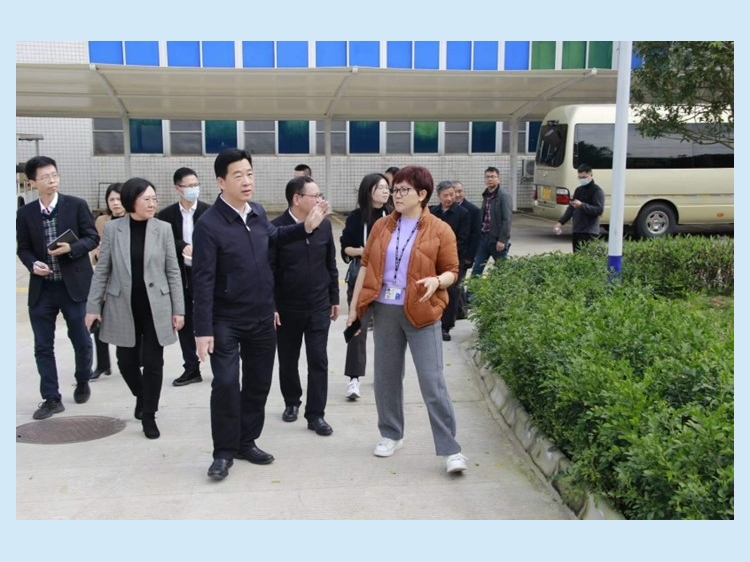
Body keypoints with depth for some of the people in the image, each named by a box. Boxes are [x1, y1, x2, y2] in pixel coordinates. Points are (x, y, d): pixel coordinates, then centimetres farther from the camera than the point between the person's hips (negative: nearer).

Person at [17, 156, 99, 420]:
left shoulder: (76, 205, -3)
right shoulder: (25, 213, 3)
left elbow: (93, 238, -2)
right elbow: (23, 248, 8)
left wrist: (71, 248, -20)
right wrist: (33, 264, -13)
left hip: (75, 285, -2)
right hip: (42, 289, 2)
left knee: (81, 341, 9)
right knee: (43, 346, 4)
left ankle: (82, 382, 35)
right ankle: (51, 399, 15)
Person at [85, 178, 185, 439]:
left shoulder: (163, 229, -3)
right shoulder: (112, 228, -2)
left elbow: (173, 272, 0)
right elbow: (102, 270, 3)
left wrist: (178, 309, -3)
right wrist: (93, 306, 0)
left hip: (155, 307, -1)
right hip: (123, 307, 1)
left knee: (153, 362, 2)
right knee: (126, 361, 10)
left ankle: (149, 415, 18)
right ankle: (141, 396, 40)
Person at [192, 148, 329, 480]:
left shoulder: (258, 212, 1)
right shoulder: (209, 224, -17)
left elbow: (273, 237, 25)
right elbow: (203, 280, -18)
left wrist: (306, 227, 11)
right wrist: (203, 329, -20)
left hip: (262, 318, 6)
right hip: (226, 321, -6)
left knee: (258, 383, 13)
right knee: (226, 384, -7)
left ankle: (247, 442, 29)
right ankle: (224, 452, 12)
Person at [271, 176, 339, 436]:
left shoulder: (324, 225, 0)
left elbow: (331, 264, 8)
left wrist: (334, 299, 9)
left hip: (319, 307, 2)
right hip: (287, 308, -2)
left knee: (318, 361, 1)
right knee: (288, 360, 14)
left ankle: (316, 414, 11)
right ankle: (291, 402, 36)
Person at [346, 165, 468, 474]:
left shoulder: (440, 230, -4)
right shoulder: (381, 226, 7)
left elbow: (452, 271, -1)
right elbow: (366, 265, 9)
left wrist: (437, 281, -24)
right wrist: (354, 305, 7)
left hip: (421, 313, -4)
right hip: (384, 310, 4)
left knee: (433, 382, -4)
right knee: (386, 377, 12)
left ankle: (450, 449, 3)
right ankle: (391, 435, 30)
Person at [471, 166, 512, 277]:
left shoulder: (504, 196, -9)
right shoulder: (486, 196, 13)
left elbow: (506, 220, -15)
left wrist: (502, 240, -20)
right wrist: (479, 234, 12)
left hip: (497, 239, -6)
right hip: (483, 237, 6)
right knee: (476, 270, 4)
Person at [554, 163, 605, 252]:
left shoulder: (597, 191, -6)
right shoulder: (578, 190, 17)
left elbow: (599, 210, -16)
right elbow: (571, 208, 22)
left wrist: (582, 205, -26)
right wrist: (561, 222, 12)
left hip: (590, 233, -8)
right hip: (577, 231, 8)